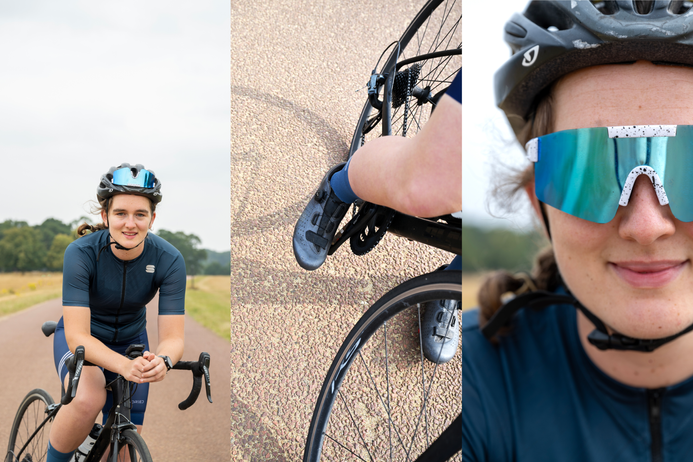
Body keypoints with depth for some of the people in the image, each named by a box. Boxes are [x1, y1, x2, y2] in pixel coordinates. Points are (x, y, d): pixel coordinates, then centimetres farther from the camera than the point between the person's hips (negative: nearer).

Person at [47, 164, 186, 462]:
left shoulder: (169, 260, -24)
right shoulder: (81, 253, -29)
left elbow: (173, 336, -24)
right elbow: (78, 336, -34)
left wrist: (162, 360, -48)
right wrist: (124, 365, -51)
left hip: (130, 342, 3)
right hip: (80, 339, -3)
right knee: (88, 399, -35)